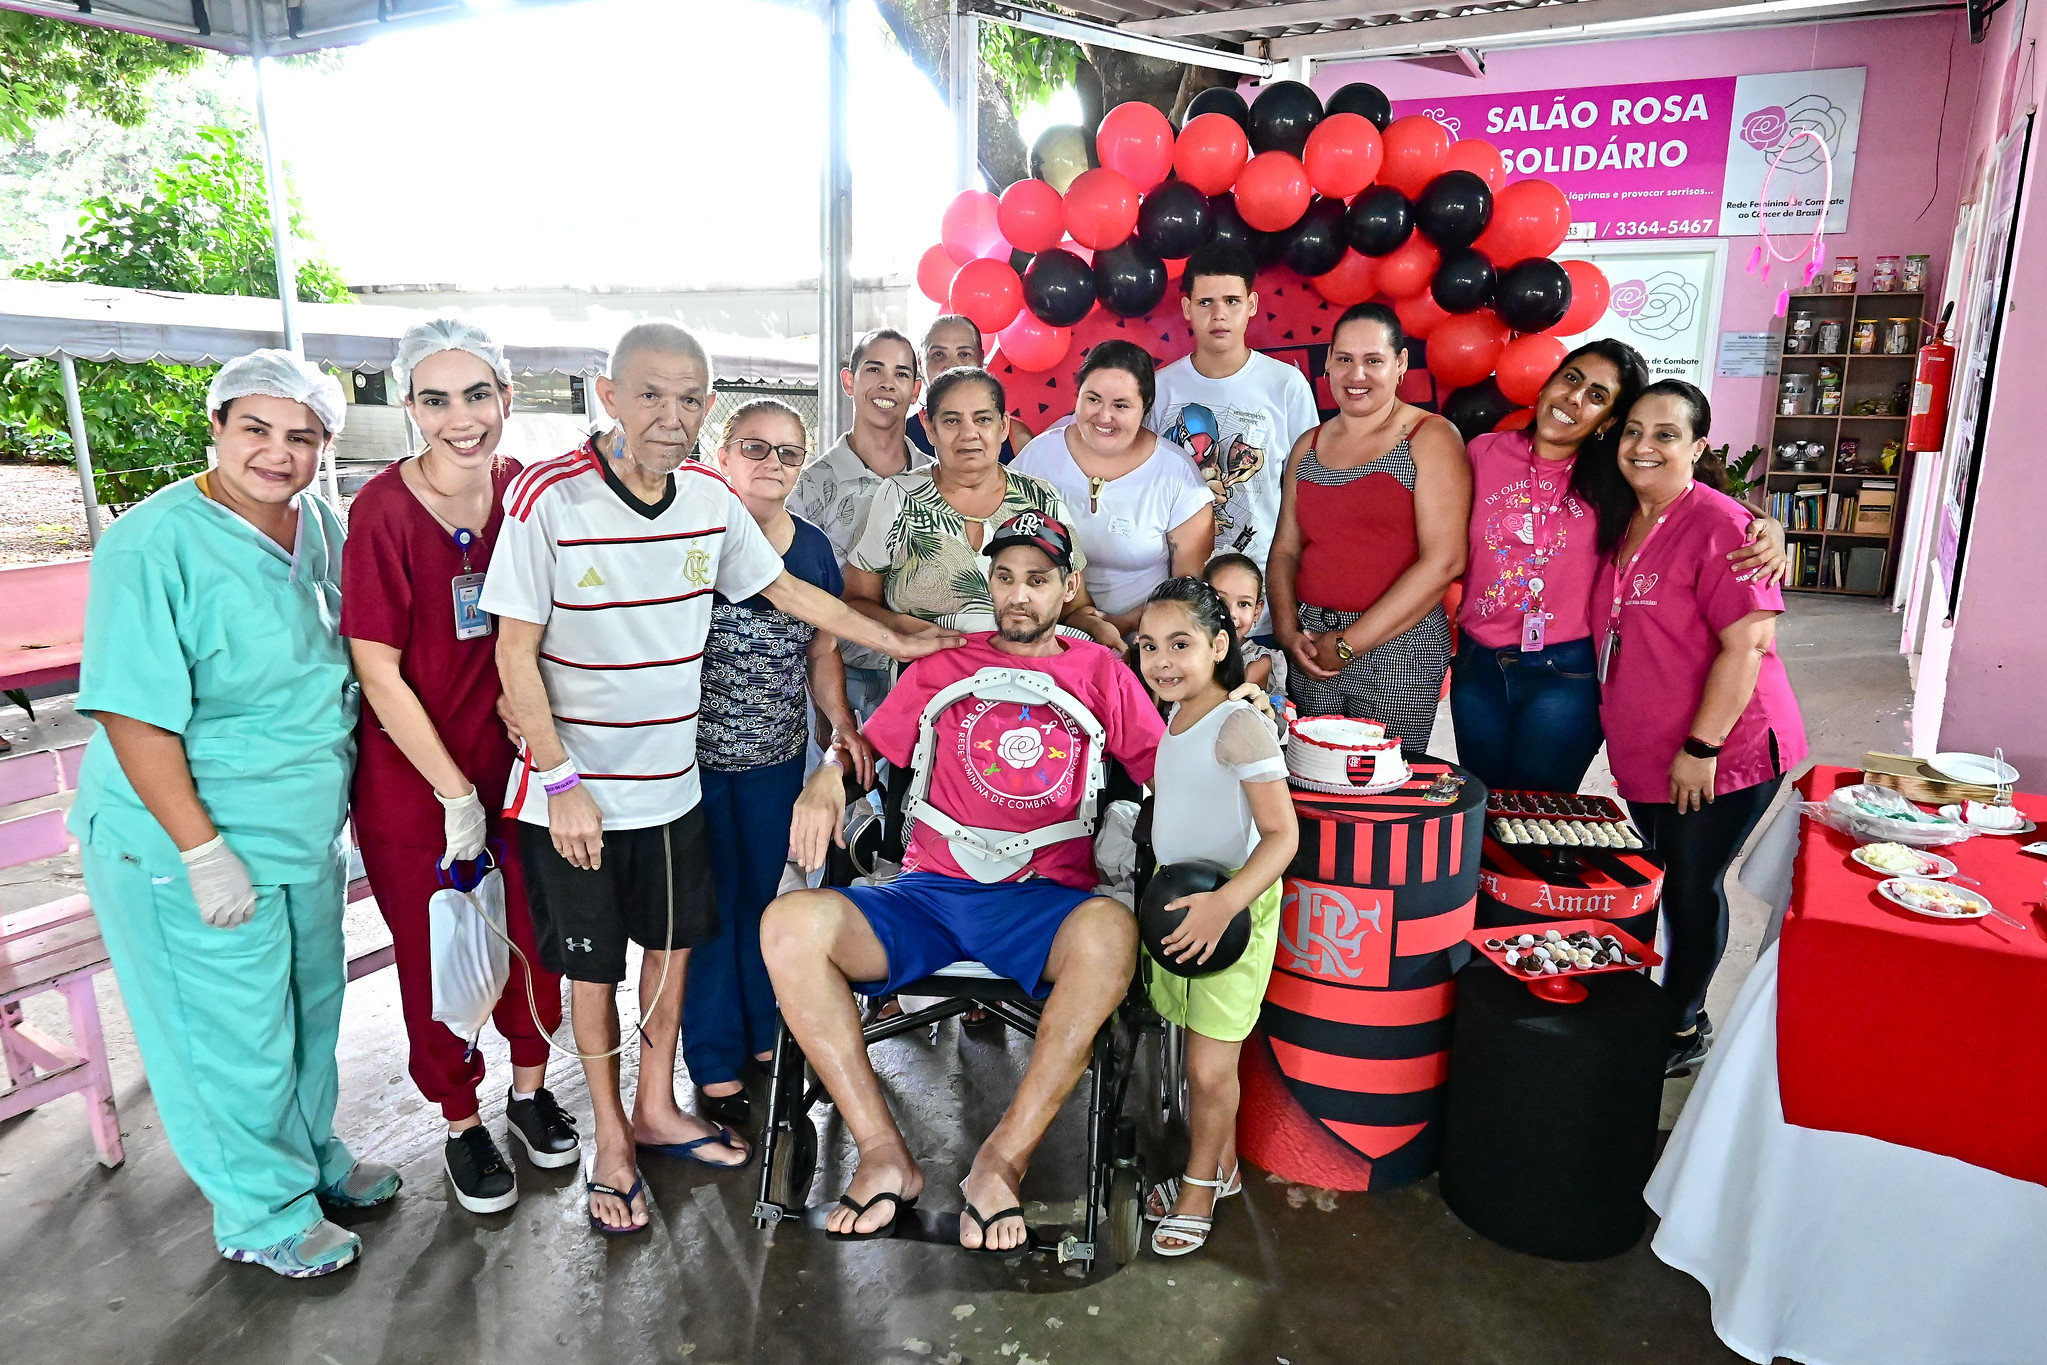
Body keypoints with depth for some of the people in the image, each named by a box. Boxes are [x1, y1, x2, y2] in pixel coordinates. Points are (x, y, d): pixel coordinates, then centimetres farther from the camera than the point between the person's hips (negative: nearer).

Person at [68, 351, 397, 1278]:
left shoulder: (322, 526, 1)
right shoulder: (153, 545, -20)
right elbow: (133, 716, -21)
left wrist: (342, 795, 13)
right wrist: (204, 852, -22)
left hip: (309, 827, 7)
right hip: (194, 846, -7)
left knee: (311, 1005, 22)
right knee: (236, 1034, 9)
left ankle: (313, 1158, 44)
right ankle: (264, 1212, 31)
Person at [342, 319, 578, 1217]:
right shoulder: (384, 510, -17)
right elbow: (377, 671, -15)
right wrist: (455, 790, -12)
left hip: (519, 762, 4)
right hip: (414, 781, -3)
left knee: (532, 932, 14)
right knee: (435, 953, 12)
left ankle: (529, 1086, 40)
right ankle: (462, 1123, 34)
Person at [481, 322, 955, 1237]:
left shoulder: (711, 498, -3)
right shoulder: (548, 497, -17)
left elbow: (784, 589, 11)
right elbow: (515, 654, -13)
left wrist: (900, 643, 12)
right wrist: (562, 783, -15)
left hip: (672, 782, 5)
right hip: (573, 792, -4)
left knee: (672, 943, 17)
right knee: (592, 964, 11)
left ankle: (656, 1110, 39)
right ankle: (611, 1140, 31)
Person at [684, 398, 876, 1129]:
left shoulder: (812, 546, 5)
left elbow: (822, 650, 11)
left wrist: (843, 725, -1)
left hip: (778, 755, 4)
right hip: (695, 754, -4)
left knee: (763, 892, 16)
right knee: (709, 903, 7)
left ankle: (764, 1036, 34)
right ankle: (717, 1065, 22)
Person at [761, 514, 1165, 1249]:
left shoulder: (1099, 672, 15)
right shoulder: (943, 664, 17)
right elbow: (868, 745, 15)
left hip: (1044, 899, -1)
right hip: (930, 893, 2)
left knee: (1111, 933, -37)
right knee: (789, 925, -24)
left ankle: (1003, 1159, -24)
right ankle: (884, 1152, -16)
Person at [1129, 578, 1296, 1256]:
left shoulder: (1240, 725, -19)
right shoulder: (1169, 718, 6)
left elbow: (1282, 834, -21)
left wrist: (1223, 903, -31)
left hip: (1234, 908, -7)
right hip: (1177, 901, 7)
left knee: (1209, 1068, 0)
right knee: (1202, 1056, 16)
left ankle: (1199, 1182, 24)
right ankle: (1221, 1166, 35)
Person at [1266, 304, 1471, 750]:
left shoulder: (1430, 438, -5)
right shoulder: (1309, 446, 13)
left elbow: (1444, 561, -13)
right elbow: (1285, 549, 12)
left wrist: (1349, 643, -14)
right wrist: (1288, 632, -6)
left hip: (1396, 650, -5)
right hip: (1309, 649, 5)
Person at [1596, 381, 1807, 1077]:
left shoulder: (1718, 524, -17)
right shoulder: (1620, 523, 7)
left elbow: (1749, 642, -20)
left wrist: (1702, 746, -20)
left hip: (1723, 754, -7)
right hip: (1643, 753, 7)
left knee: (1691, 887, 5)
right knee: (1665, 882, 18)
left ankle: (1683, 1027, 24)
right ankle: (1671, 1012, 35)